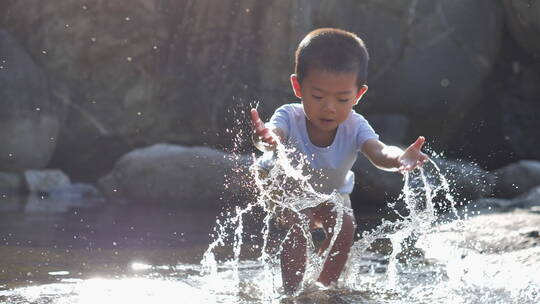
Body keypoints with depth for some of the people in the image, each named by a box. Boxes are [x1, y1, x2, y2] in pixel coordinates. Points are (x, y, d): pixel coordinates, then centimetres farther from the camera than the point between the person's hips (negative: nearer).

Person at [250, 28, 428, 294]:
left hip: (331, 194, 3)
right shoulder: (289, 117, -35)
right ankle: (291, 291, -17)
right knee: (297, 224, -28)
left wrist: (399, 159, -74)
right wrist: (266, 140, -85)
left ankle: (325, 286, -1)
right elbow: (274, 133, -58)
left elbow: (378, 152, -49)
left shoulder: (354, 126, -30)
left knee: (345, 225, -21)